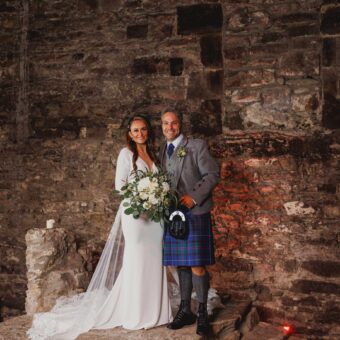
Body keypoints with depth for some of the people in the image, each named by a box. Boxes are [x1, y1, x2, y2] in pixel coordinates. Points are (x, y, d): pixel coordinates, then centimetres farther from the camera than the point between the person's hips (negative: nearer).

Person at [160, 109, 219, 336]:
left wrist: (194, 197, -15)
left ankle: (202, 313, 8)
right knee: (181, 265, 11)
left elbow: (212, 174, -6)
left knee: (197, 266, -6)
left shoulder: (197, 146, -2)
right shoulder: (162, 151, 15)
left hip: (194, 213, -5)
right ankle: (185, 311, 21)